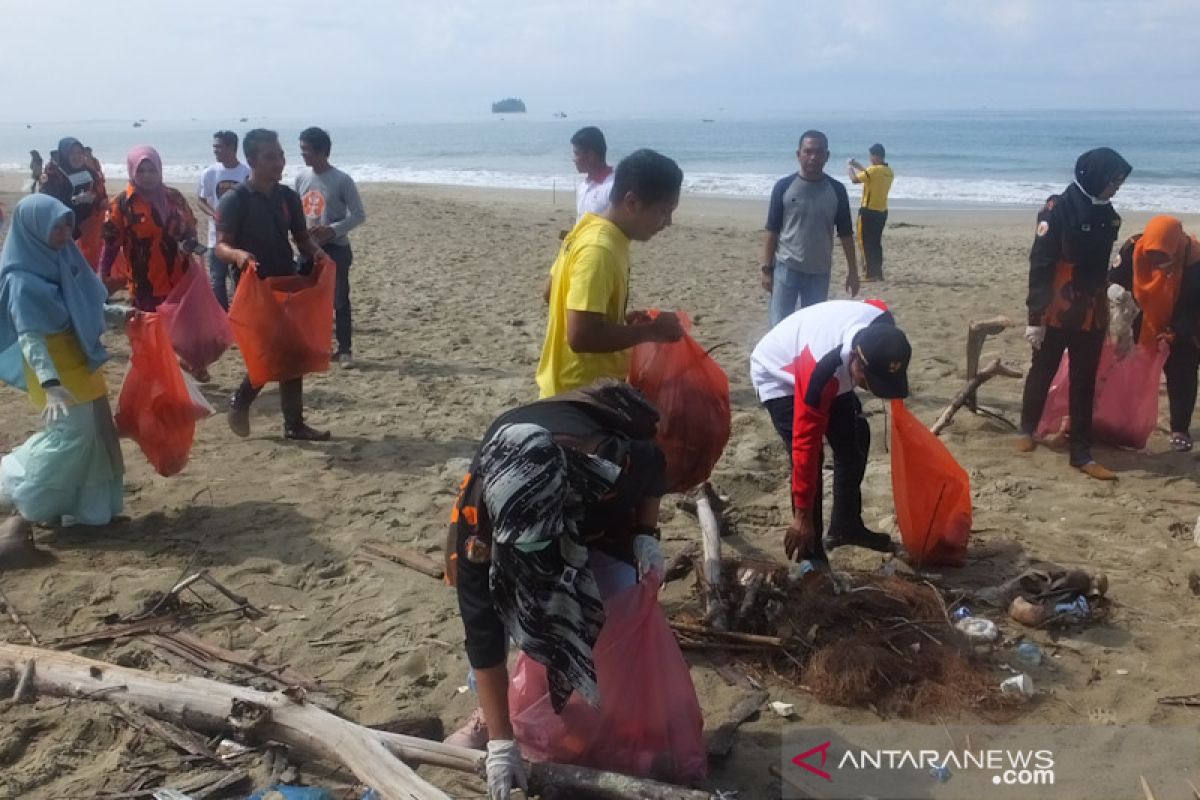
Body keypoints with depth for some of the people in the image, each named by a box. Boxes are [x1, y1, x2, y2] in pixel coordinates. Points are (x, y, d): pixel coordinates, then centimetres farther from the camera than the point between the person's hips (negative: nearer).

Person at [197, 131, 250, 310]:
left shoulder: (247, 173, -6)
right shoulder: (209, 173, -2)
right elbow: (202, 201, 5)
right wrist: (214, 215, -13)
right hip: (217, 236, 1)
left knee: (241, 278, 9)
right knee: (217, 280, 4)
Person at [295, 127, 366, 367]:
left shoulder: (342, 180, -11)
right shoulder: (301, 178, 5)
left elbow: (359, 215, -9)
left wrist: (333, 230, -20)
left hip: (336, 249, -5)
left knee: (339, 301, -2)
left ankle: (344, 350, 6)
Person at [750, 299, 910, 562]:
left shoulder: (883, 325, -28)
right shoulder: (820, 370, -44)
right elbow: (806, 444, -37)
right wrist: (802, 516, -31)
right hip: (778, 376, -7)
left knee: (856, 438, 6)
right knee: (807, 455, -19)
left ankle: (846, 525, 22)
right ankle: (811, 554, -9)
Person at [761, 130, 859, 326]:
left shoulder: (836, 190, 1)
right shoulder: (784, 186, -3)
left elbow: (846, 233, 7)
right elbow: (772, 231, 0)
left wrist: (852, 270, 6)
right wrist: (767, 268, -4)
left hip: (820, 272, 2)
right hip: (786, 268, -2)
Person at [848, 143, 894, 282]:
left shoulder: (874, 170, -18)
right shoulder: (889, 172, 7)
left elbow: (855, 180, -11)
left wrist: (851, 168, 7)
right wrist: (859, 166, 26)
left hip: (869, 211, -8)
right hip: (882, 212, 8)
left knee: (866, 242, -1)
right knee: (876, 242, 15)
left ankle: (870, 274, -3)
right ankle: (878, 272, 17)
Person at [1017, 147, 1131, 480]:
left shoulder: (1106, 214, 6)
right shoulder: (1058, 209, -13)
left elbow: (1103, 263, 16)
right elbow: (1040, 265, -15)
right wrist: (1035, 316, -18)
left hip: (1091, 315, 5)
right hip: (1056, 313, -5)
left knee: (1085, 384, 7)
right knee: (1042, 375, 12)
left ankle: (1081, 453, 11)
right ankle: (1027, 429, 34)